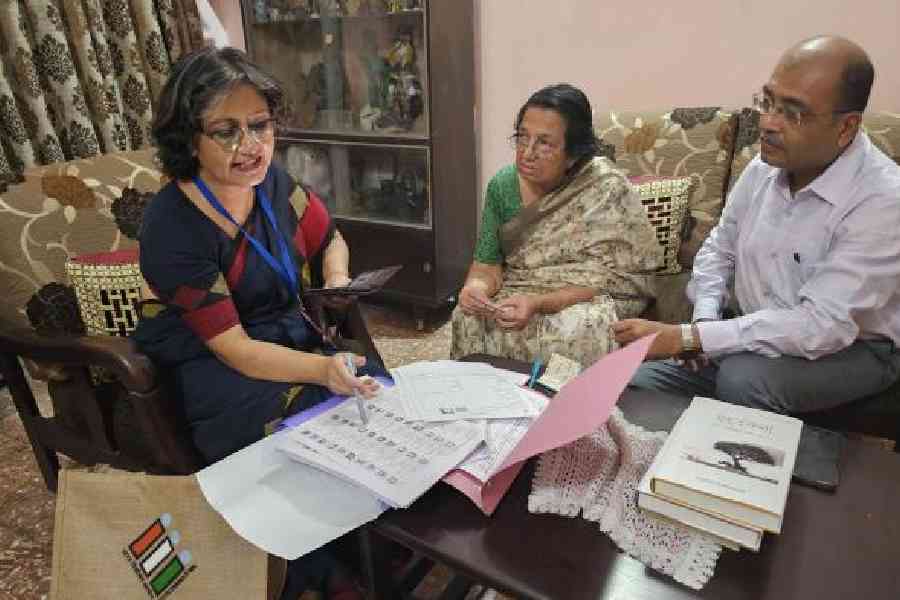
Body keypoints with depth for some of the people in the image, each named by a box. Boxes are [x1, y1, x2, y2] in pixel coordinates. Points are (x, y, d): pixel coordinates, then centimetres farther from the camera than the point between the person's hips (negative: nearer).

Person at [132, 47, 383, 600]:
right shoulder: (172, 228, -22)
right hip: (215, 368, -5)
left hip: (292, 334, 6)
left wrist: (338, 282, -9)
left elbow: (330, 242, 12)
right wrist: (322, 369, -38)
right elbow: (233, 348, -24)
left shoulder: (270, 181, -4)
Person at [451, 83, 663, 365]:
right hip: (517, 294, 3)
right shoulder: (503, 184, -2)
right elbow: (487, 262, 2)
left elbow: (606, 280, -16)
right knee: (468, 319, -24)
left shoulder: (608, 191, -15)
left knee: (576, 330, -34)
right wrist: (477, 287, -22)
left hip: (591, 301, -3)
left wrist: (539, 303, -29)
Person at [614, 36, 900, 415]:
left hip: (853, 348, -5)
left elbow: (822, 325, -30)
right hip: (754, 332, 5)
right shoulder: (764, 167, -4)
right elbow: (719, 250, 9)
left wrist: (685, 337, -32)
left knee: (741, 379, -34)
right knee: (638, 384, -9)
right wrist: (704, 320, -10)